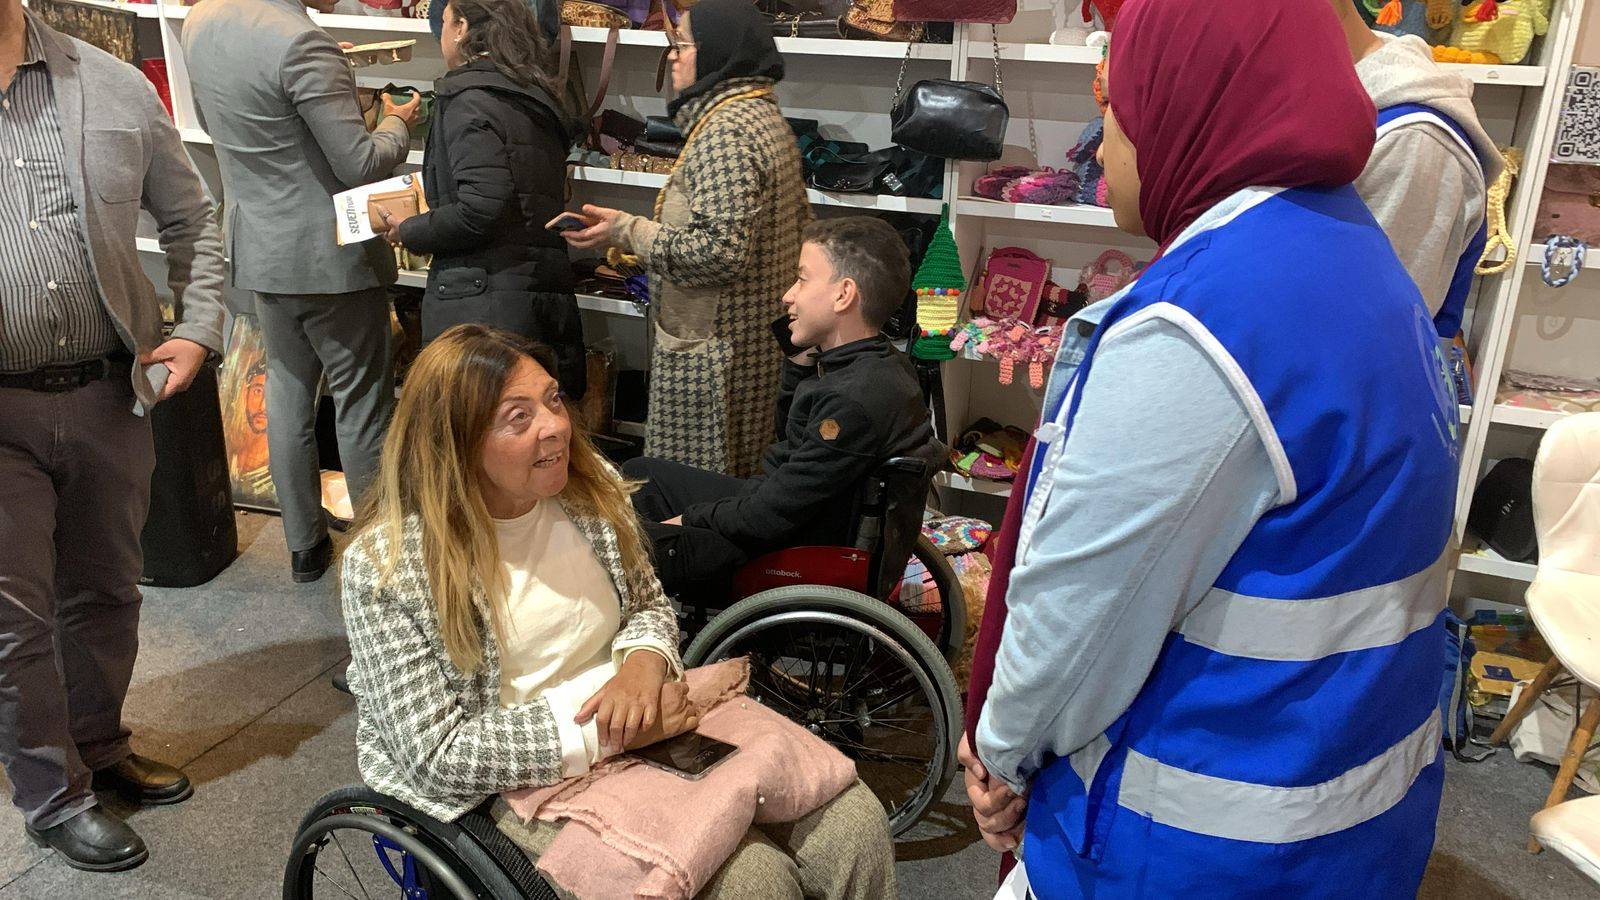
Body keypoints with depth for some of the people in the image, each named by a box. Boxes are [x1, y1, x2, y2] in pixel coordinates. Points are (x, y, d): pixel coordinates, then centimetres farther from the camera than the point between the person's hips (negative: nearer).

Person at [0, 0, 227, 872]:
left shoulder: (115, 88, 2)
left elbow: (191, 219, 12)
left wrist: (198, 331, 1)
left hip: (110, 397, 3)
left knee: (106, 592, 18)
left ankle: (99, 745, 39)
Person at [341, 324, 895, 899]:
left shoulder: (589, 486, -1)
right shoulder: (388, 566, -16)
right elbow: (442, 754, -16)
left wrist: (644, 661, -11)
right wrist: (604, 733, -22)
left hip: (651, 727, 6)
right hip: (523, 783, -5)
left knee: (854, 826, -9)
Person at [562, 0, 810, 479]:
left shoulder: (724, 131, -18)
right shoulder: (766, 116, 12)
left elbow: (721, 251, -25)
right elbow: (802, 223, 19)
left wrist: (627, 232, -16)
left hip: (714, 347, -10)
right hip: (762, 333, 10)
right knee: (741, 483, 17)